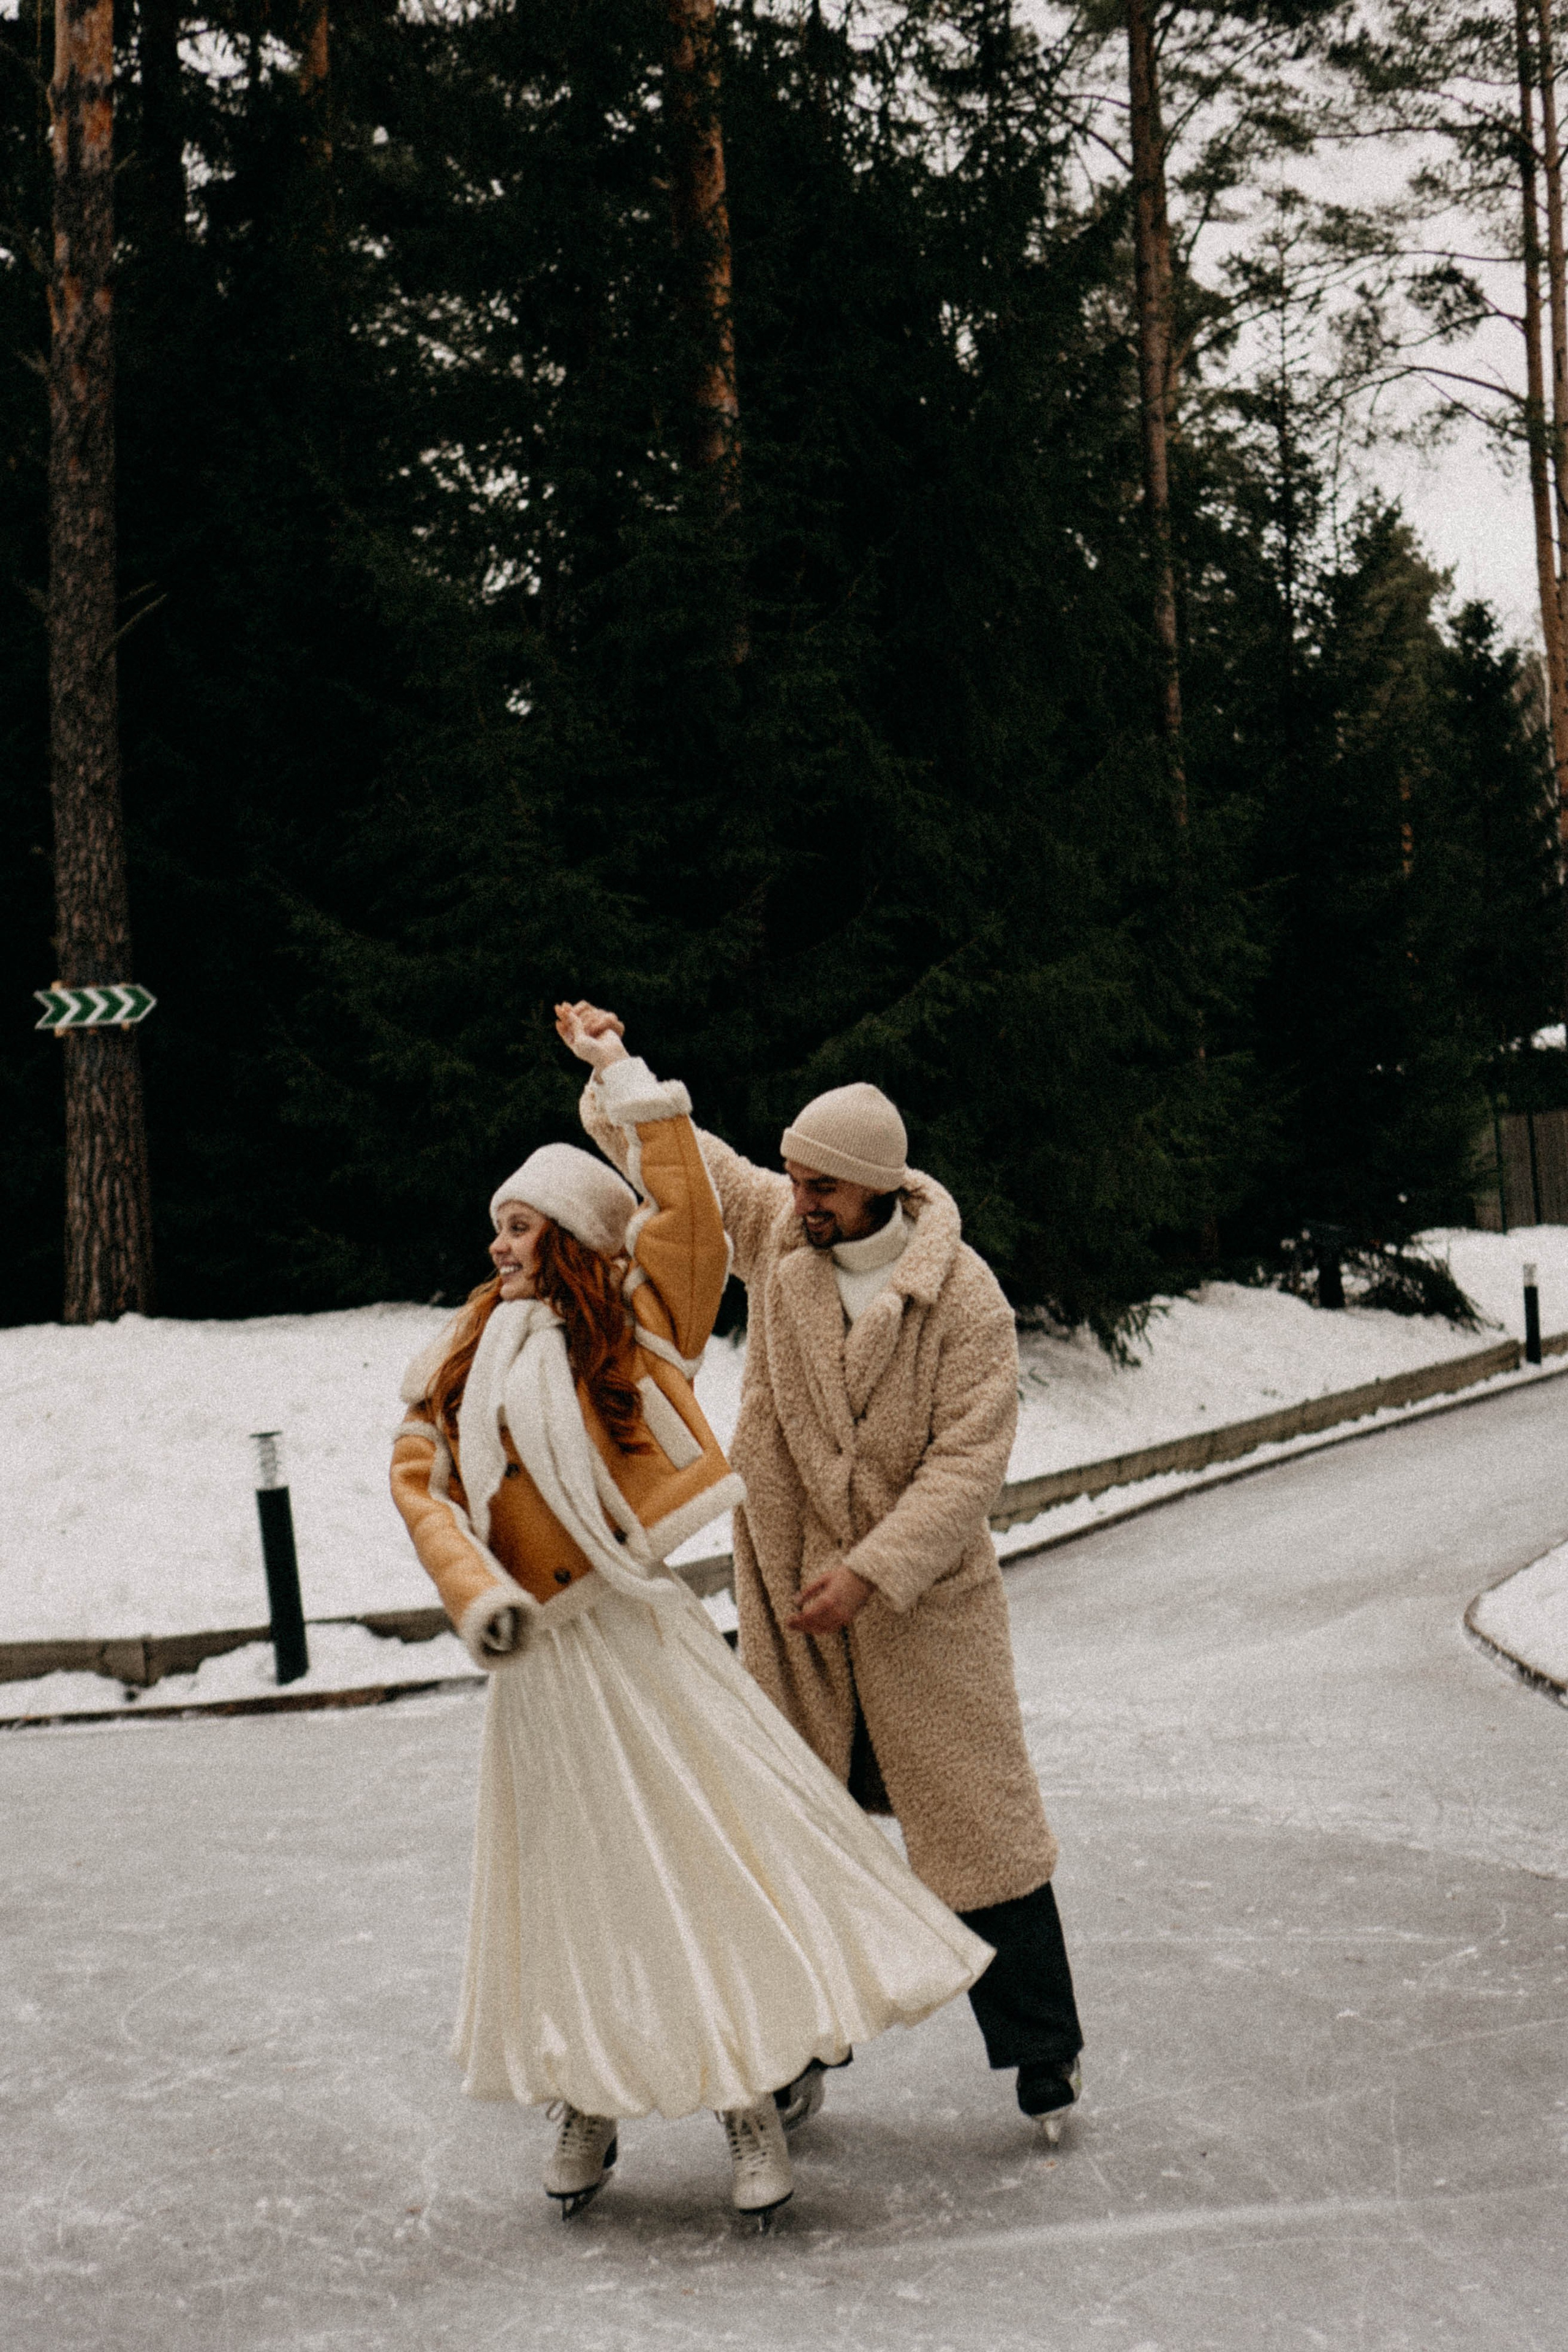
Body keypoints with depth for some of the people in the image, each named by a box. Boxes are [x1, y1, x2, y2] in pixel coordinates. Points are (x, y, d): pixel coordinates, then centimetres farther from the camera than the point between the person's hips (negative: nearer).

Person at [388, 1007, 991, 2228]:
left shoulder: (631, 1327, 0)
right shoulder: (475, 1354, 9)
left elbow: (688, 1218, -12)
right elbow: (419, 1480, 6)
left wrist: (624, 1076, -6)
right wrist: (478, 1594, -9)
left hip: (638, 1634, -3)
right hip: (541, 1662, 4)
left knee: (715, 1848, -5)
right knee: (568, 1877, 11)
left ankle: (750, 2104, 8)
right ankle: (586, 2109, 27)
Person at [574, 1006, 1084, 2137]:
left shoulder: (965, 1299, -15)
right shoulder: (773, 1226, -3)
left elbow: (969, 1462, -18)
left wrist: (872, 1572, -23)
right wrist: (613, 1070, -4)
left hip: (928, 1605, -4)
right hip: (788, 1599, 4)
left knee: (980, 1826, 3)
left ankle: (1046, 2060, 17)